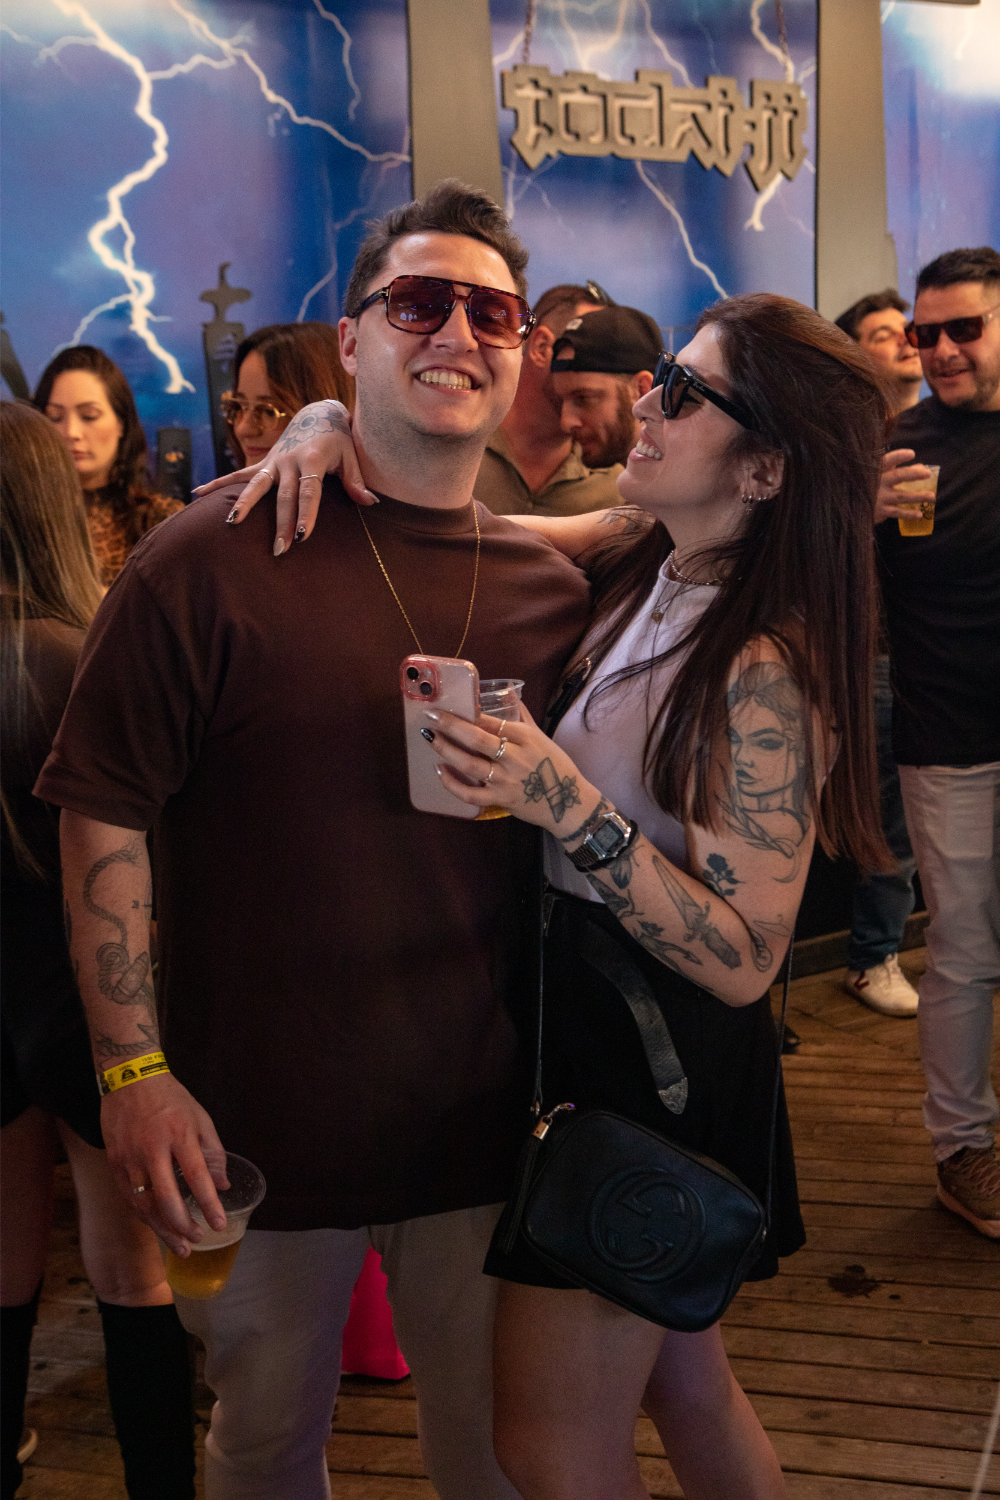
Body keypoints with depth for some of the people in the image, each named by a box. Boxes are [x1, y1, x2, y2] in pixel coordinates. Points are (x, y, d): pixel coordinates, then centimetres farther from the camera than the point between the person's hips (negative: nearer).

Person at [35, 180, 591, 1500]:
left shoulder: (553, 588, 0)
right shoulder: (212, 560, -11)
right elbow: (102, 814, -11)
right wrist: (133, 1069, -13)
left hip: (484, 1118, 3)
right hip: (258, 1124, -2)